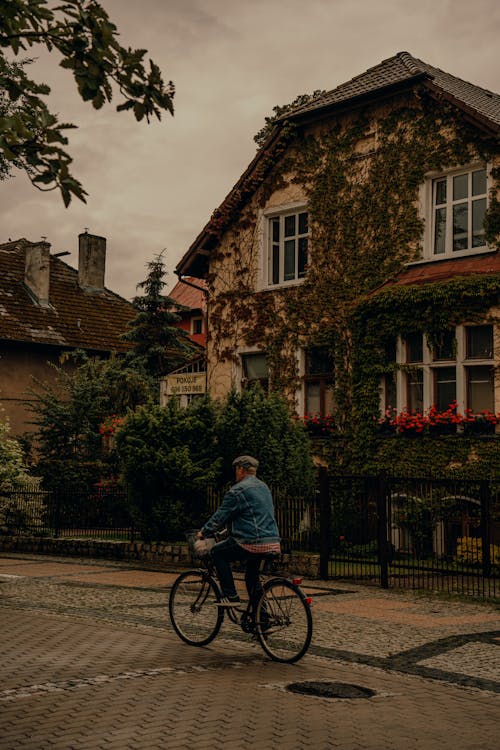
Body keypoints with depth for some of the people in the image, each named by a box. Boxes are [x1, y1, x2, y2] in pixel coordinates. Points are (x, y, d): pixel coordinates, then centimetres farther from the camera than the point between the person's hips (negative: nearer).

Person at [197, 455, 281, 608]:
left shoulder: (239, 490, -8)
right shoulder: (264, 487, 20)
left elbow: (220, 516, -5)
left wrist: (204, 532, 9)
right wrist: (230, 529, 41)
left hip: (252, 543, -8)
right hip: (273, 543, 8)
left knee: (217, 552, 8)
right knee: (252, 577, 23)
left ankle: (230, 596, 3)